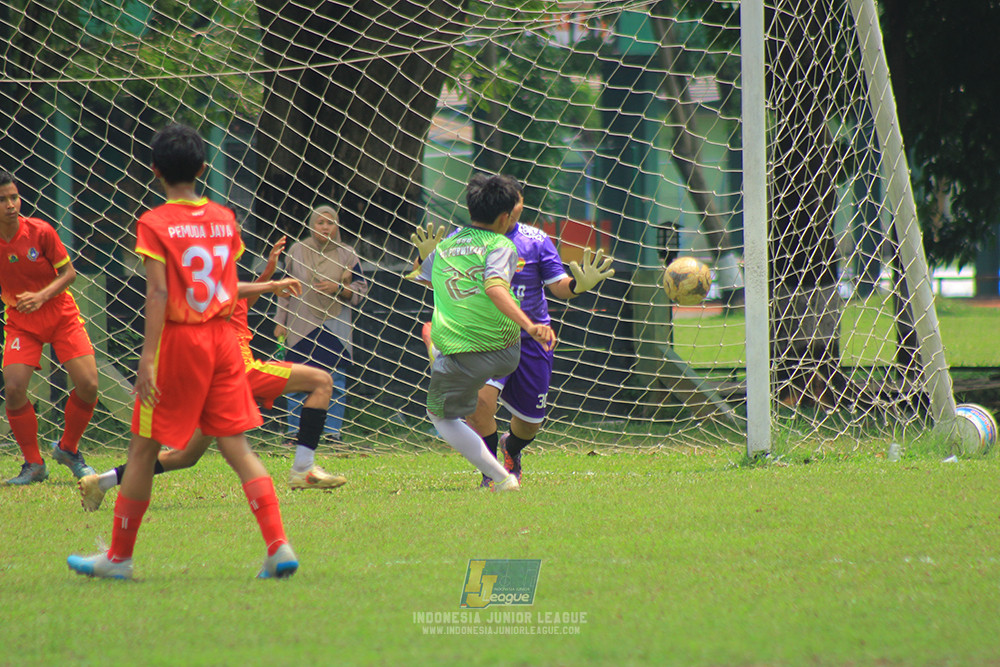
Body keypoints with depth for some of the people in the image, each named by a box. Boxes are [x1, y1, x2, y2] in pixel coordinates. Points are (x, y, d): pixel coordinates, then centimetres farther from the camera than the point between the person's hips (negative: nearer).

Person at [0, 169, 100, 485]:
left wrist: (42, 296, -22)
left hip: (60, 315, -1)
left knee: (87, 385, -13)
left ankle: (68, 449, 15)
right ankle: (34, 465, 0)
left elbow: (68, 272, -7)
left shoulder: (40, 232, -14)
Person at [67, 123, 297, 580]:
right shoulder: (224, 219, 6)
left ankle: (119, 556, 13)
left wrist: (148, 359, -18)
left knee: (143, 449, 6)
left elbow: (158, 294, -16)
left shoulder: (155, 224, -9)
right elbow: (230, 288, 10)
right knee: (236, 447, 4)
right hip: (222, 337, 5)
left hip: (178, 339, -5)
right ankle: (278, 546, -10)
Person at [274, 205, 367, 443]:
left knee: (336, 382, -2)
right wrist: (280, 321, 8)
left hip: (336, 328, 0)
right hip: (302, 327, 0)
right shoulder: (297, 251, 7)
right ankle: (294, 431, 7)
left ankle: (332, 430, 4)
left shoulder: (347, 255, 6)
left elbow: (361, 289, 8)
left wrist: (338, 288, -11)